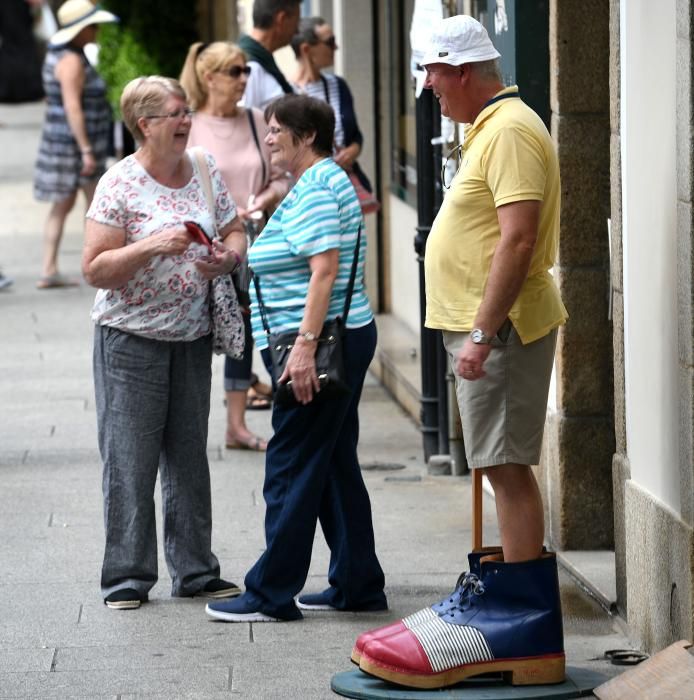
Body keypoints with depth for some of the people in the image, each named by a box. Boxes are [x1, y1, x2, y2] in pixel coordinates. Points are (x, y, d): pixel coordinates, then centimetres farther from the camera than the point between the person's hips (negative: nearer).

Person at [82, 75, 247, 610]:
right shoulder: (120, 185, -11)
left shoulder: (205, 172, 5)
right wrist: (153, 247, -26)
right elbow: (95, 269, -14)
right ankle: (127, 577, 5)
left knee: (190, 456, 10)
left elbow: (234, 231, 16)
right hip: (131, 339, -5)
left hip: (192, 337, 5)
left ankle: (196, 570, 18)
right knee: (130, 460, -3)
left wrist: (227, 256, -7)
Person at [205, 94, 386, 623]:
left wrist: (305, 345, -28)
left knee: (292, 468, -6)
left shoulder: (315, 189, -15)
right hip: (349, 337, 11)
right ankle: (358, 586, 17)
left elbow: (325, 270, -24)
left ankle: (272, 594, -2)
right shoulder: (327, 180, 18)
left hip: (326, 342, -11)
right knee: (335, 465, 14)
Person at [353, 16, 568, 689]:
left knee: (508, 468, -10)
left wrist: (482, 333, -25)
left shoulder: (510, 131, -15)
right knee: (503, 468, 16)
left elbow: (518, 238, -24)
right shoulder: (489, 128, 18)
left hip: (502, 328, -11)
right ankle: (498, 592, 24)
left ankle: (524, 628, -9)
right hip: (482, 326, 11)